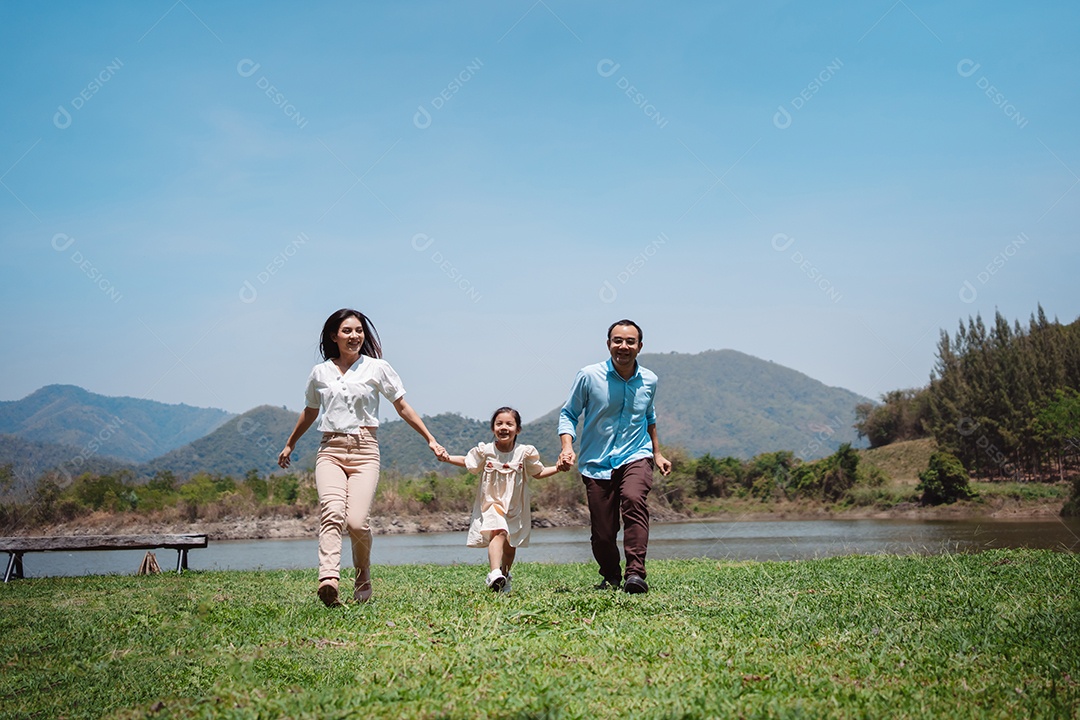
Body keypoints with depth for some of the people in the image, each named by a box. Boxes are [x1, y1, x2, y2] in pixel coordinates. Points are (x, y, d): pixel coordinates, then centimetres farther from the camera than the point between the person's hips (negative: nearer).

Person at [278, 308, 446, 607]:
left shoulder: (377, 368, 6)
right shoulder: (319, 373, 12)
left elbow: (403, 408, 12)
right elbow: (309, 412, 29)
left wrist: (430, 440, 10)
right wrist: (289, 445, 39)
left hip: (364, 450, -1)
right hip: (330, 450, 1)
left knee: (357, 521, -17)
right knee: (332, 511, -25)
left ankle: (363, 579, 10)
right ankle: (329, 579, -43)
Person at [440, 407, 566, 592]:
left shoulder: (525, 453, -7)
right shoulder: (485, 451, -8)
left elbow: (538, 473, 8)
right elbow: (466, 462, 10)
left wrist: (557, 469, -7)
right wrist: (447, 458, -5)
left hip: (515, 507, 2)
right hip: (491, 503, -2)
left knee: (510, 547, 13)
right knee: (498, 533, -29)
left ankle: (505, 576, 40)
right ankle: (495, 573, -41)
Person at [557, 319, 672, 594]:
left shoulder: (649, 380, 6)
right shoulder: (589, 376, -5)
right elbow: (569, 413, 3)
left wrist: (657, 453, 26)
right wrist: (567, 447, -13)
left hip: (636, 457, 1)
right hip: (597, 463, 0)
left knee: (634, 499, -31)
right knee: (602, 532, -1)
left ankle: (636, 573, -32)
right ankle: (611, 578, 27)